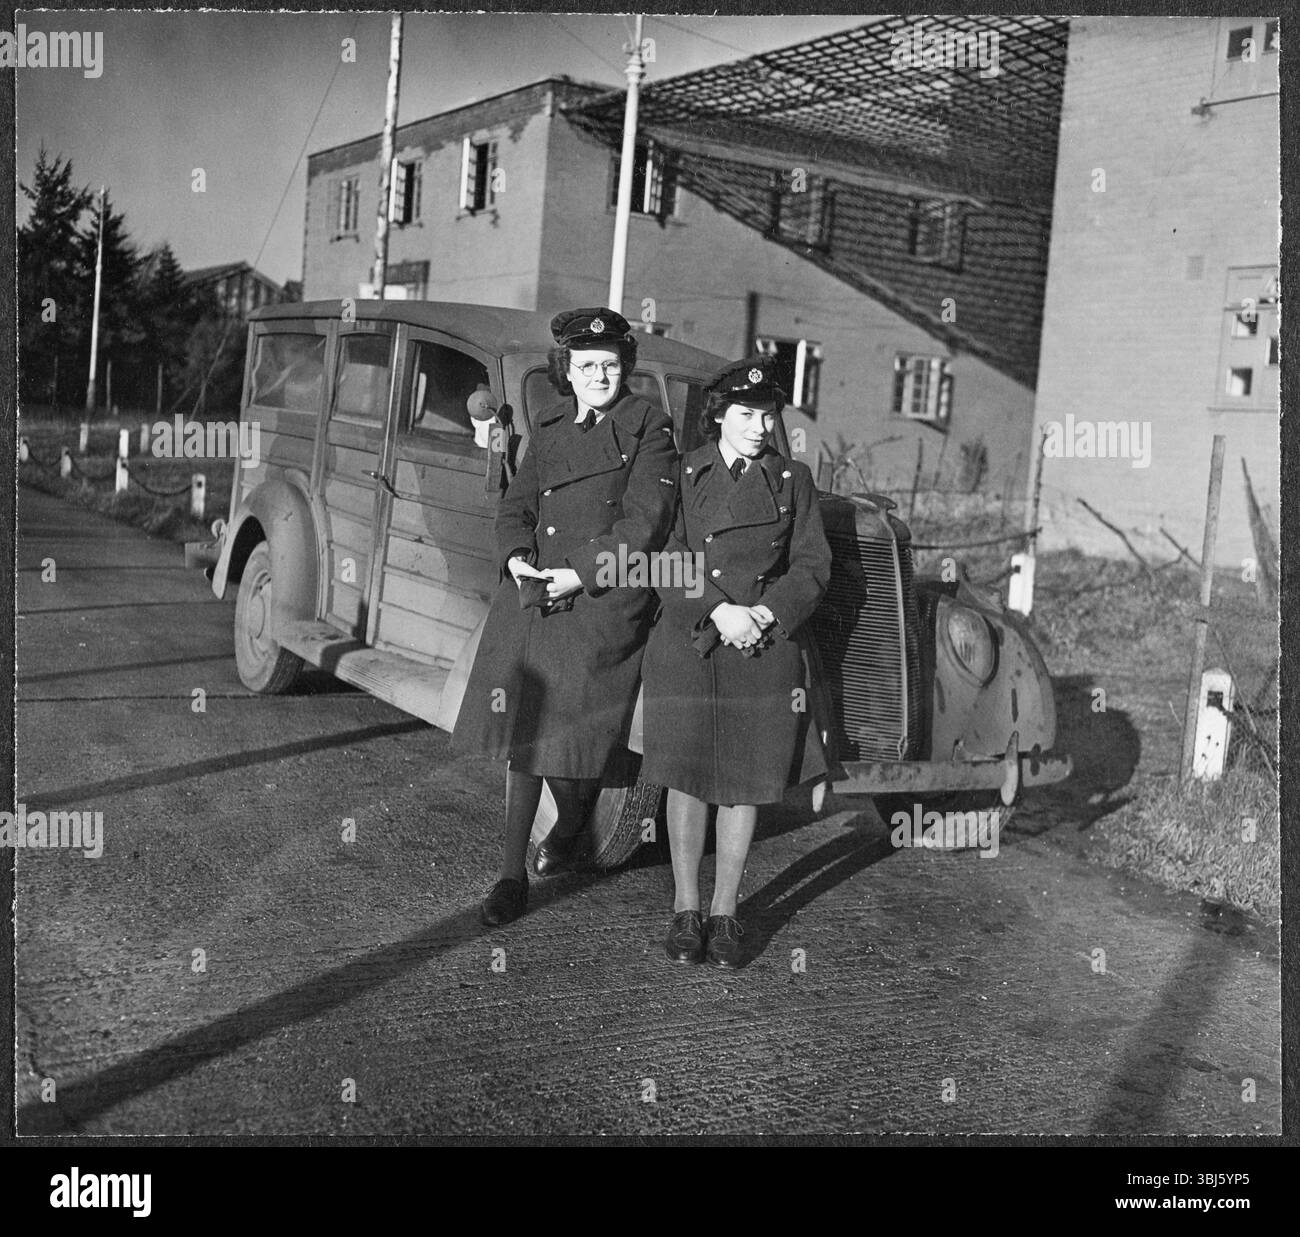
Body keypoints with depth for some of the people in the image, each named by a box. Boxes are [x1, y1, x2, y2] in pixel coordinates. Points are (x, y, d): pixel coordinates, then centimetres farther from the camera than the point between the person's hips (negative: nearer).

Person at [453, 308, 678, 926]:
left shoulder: (648, 427, -2)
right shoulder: (549, 426, 14)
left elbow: (645, 523, -9)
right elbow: (516, 506, 13)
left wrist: (579, 574, -14)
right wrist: (518, 560, -7)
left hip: (603, 602, -4)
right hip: (531, 593, 4)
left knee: (571, 735, 1)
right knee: (523, 731, 3)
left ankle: (573, 821, 35)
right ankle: (512, 875, 12)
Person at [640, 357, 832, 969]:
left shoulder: (792, 479, 9)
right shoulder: (682, 474, 4)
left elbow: (812, 566, 6)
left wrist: (766, 613, -10)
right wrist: (717, 611, -15)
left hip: (763, 652, 1)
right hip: (685, 646, -1)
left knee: (746, 783, 5)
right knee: (685, 777, 2)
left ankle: (725, 913, 17)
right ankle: (686, 910, 16)